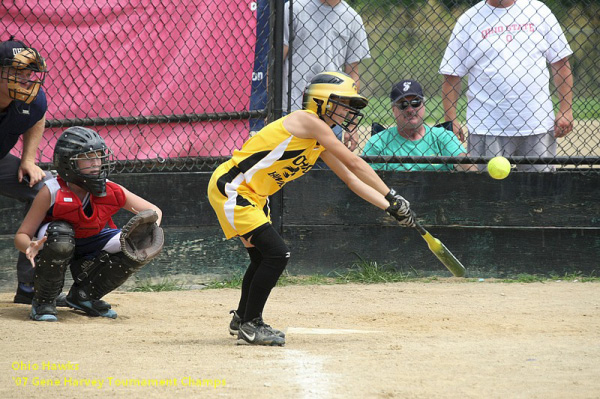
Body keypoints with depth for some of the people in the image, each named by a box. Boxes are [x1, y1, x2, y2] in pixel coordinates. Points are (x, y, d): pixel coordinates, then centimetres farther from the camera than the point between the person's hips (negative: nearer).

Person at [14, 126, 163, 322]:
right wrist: (31, 247, -45)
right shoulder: (52, 191, -24)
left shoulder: (111, 192, -16)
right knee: (60, 233, -38)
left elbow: (153, 211, -4)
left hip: (89, 250, 4)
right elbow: (21, 235, -21)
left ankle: (84, 295, 3)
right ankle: (43, 301, -16)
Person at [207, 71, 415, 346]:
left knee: (264, 257, 20)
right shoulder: (307, 121, -17)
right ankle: (249, 326, -3)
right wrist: (391, 197, -12)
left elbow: (351, 179, 16)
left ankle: (242, 320, 37)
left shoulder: (321, 142, 13)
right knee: (277, 254, -14)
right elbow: (353, 162, -17)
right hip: (230, 188, -10)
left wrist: (390, 207, 7)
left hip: (253, 196, 10)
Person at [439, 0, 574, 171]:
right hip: (487, 129, -1)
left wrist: (565, 111, 1)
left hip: (538, 125, 1)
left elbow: (560, 63, 9)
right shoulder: (469, 20, 5)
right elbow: (452, 73, 4)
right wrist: (450, 119, -4)